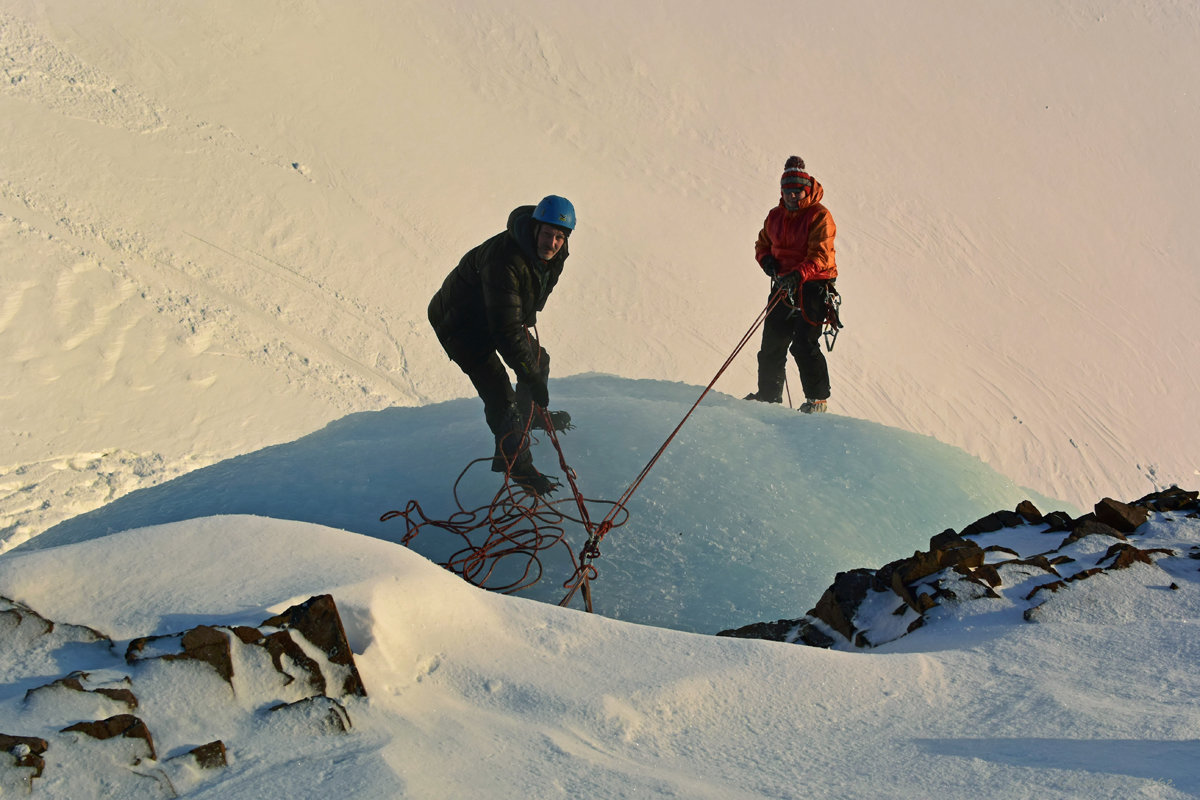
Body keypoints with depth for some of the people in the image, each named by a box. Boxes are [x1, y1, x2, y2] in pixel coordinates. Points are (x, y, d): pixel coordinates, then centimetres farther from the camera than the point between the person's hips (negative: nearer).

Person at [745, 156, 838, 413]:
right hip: (783, 286, 6)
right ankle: (769, 393, 23)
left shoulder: (819, 216, -10)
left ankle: (818, 399, -2)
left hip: (813, 285, -6)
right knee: (772, 341, 8)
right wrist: (768, 261, -1)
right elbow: (763, 244, 22)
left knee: (804, 345, -12)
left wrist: (798, 275, -32)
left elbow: (821, 256, -18)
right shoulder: (775, 216, 9)